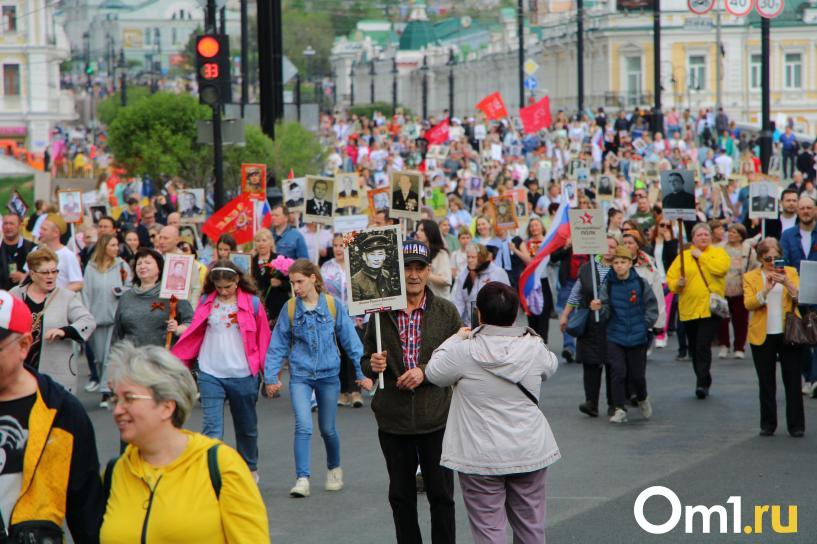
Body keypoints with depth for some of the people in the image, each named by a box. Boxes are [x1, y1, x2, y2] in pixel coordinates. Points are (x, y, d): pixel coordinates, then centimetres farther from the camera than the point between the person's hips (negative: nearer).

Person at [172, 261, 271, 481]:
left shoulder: (252, 303, -3)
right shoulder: (206, 302, 3)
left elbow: (263, 339, 2)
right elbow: (193, 334, 7)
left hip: (242, 374, 0)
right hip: (210, 374, 0)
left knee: (246, 427, 16)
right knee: (212, 428, -9)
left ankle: (250, 469, 36)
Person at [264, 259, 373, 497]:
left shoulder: (333, 305, -5)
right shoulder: (290, 308, -3)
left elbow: (350, 340, -1)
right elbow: (278, 345, 3)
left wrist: (362, 372, -2)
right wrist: (271, 377, -1)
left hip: (328, 374, 0)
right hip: (300, 375, 0)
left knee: (327, 429, 13)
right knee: (303, 426, -16)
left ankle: (334, 469, 38)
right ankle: (302, 479, -15)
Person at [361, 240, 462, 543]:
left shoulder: (446, 311, 1)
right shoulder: (381, 312, 3)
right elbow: (366, 363, 11)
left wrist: (425, 371, -14)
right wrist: (373, 366, -12)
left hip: (436, 418, -1)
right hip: (393, 419, 1)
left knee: (441, 495, 4)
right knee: (401, 496, 10)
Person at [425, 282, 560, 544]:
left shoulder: (464, 351, -15)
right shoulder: (533, 348, -5)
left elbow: (433, 373, 3)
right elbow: (551, 366, 17)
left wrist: (457, 338, 15)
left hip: (482, 457, -3)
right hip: (530, 451, 3)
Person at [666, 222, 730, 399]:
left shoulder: (718, 252, 6)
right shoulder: (683, 256, 10)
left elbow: (721, 268, -15)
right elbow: (670, 278, 7)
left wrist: (701, 256, -9)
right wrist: (677, 284, -14)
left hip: (710, 308, -3)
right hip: (689, 309, 4)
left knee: (703, 346, -15)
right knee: (694, 349, 10)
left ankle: (702, 383, -16)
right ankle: (704, 381, 24)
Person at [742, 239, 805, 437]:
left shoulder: (790, 272, 7)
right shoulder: (751, 277, 4)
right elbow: (749, 303, -9)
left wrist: (787, 283, -21)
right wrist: (766, 289, -23)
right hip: (762, 337, 0)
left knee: (793, 381, 0)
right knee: (766, 382, 6)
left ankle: (796, 425, 4)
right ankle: (768, 424, 14)